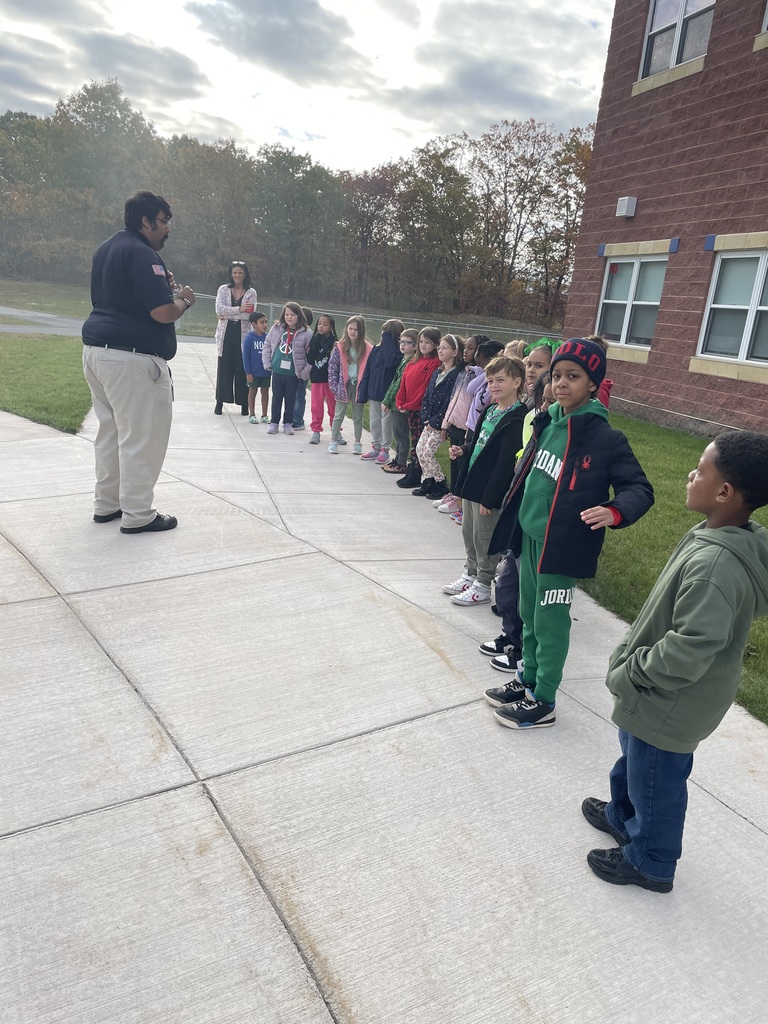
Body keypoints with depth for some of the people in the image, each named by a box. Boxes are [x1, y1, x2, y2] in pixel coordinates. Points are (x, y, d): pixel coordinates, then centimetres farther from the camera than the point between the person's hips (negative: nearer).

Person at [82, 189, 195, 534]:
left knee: (110, 429, 16)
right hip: (131, 358, -10)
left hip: (96, 350, 10)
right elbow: (164, 312, -20)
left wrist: (162, 286, 17)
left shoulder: (106, 249, 18)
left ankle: (106, 504, 25)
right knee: (142, 437, -4)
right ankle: (137, 515, 2)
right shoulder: (142, 254, -13)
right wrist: (184, 299, 1)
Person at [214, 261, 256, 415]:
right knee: (224, 368, 4)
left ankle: (244, 403, 8)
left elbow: (250, 315, -8)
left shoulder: (251, 292, 4)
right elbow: (219, 309, -8)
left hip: (243, 334, -1)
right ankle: (220, 401, 13)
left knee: (242, 368, 1)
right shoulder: (223, 289, 6)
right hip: (226, 333, 1)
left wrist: (228, 315, -8)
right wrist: (239, 309, -16)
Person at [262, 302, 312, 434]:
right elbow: (267, 345, 10)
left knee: (290, 398, 10)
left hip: (293, 373, -2)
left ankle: (288, 423, 23)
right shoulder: (276, 329, 1)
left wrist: (305, 371, -9)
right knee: (276, 397, 12)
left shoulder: (306, 334, -7)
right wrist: (267, 363, 5)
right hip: (277, 370, 2)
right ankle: (274, 422, 23)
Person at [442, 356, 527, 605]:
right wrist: (463, 450, 1)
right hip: (472, 482, 9)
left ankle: (483, 585, 21)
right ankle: (470, 574, 37)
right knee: (468, 532, 19)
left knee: (484, 538, 5)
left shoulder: (517, 419, -19)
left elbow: (506, 463, -22)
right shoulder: (490, 410, 8)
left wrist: (489, 497, -21)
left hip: (490, 490, -9)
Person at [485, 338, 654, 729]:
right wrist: (512, 519, 20)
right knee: (529, 615, 19)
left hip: (561, 547, -7)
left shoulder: (606, 438, -14)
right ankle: (528, 678, 38)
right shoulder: (546, 422, 5)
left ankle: (543, 701, 20)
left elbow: (640, 489, -13)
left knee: (549, 623, 4)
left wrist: (615, 511, -34)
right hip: (528, 538, 7)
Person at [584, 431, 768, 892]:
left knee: (656, 780, 16)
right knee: (634, 759, 30)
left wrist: (630, 671, -18)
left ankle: (650, 863, 41)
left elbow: (688, 651, -35)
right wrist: (634, 653, 11)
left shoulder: (714, 565, -36)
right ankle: (624, 815, 56)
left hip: (671, 703, -9)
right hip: (666, 695, 9)